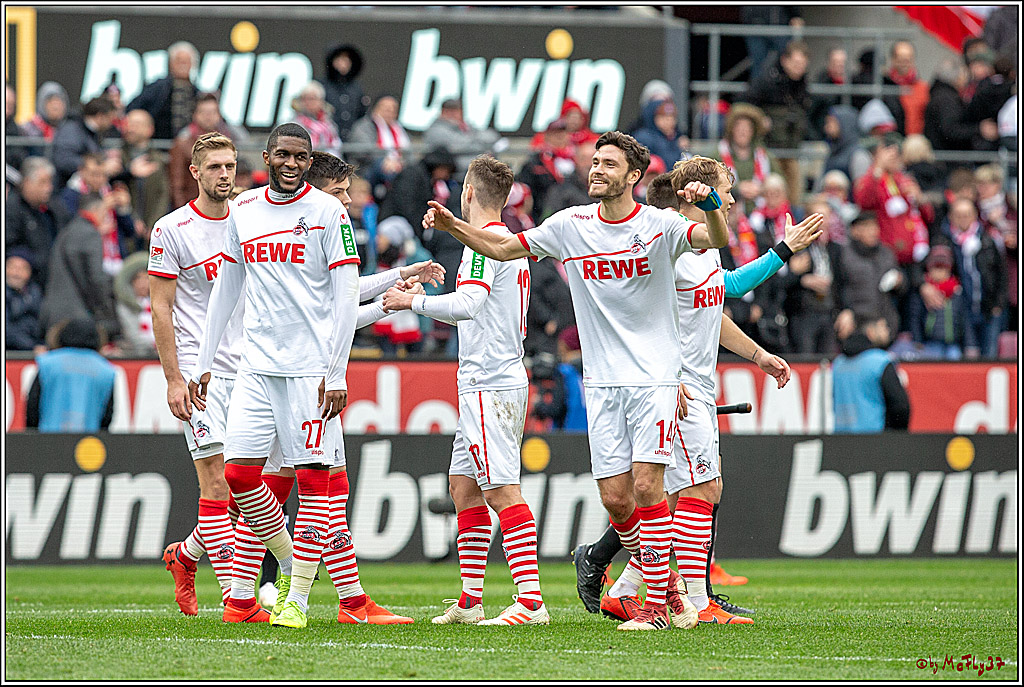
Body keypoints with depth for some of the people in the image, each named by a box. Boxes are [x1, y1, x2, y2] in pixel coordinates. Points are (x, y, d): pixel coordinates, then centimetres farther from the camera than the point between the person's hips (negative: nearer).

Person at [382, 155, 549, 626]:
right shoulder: (510, 242, 19)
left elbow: (467, 304, -25)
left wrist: (413, 302, -14)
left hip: (490, 386, -10)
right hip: (489, 383, 10)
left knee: (502, 491, -13)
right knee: (463, 485, 14)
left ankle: (531, 602, -18)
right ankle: (470, 601, 15)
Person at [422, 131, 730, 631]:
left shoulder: (658, 224, -6)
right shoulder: (571, 225, 6)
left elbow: (717, 241, -21)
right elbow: (502, 248, 13)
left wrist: (710, 206, -41)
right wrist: (451, 225, -1)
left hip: (654, 378, -4)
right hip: (602, 382, 4)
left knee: (645, 485, -13)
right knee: (615, 497, 0)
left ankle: (658, 605, -6)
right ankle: (665, 584, 20)